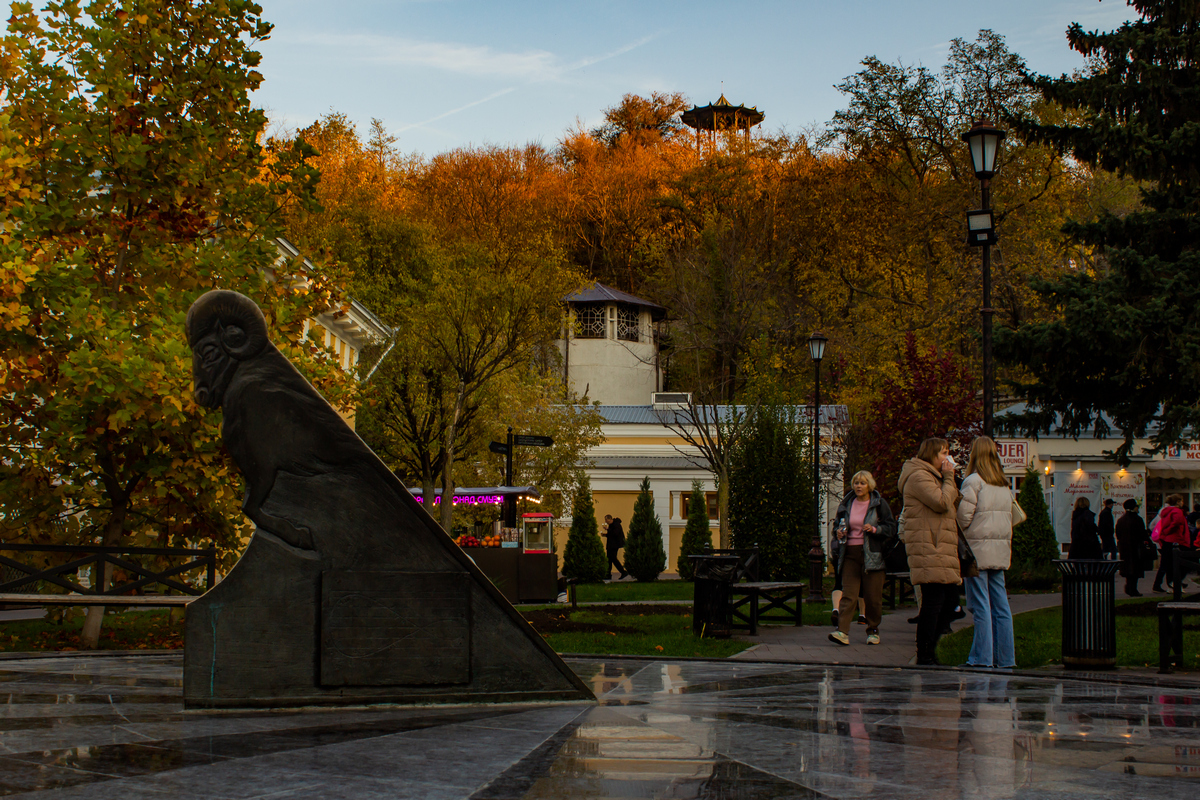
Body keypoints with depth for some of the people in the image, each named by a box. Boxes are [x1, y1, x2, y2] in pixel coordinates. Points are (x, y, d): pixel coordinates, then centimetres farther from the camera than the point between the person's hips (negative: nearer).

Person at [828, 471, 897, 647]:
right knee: (848, 594, -8)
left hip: (872, 554, -2)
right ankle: (843, 632, -18)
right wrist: (838, 532, 2)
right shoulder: (846, 504, 12)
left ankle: (873, 630, 18)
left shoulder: (879, 504, 2)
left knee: (873, 596, 1)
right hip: (850, 554, 2)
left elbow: (891, 527, 1)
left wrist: (875, 529, -17)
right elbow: (837, 523, 24)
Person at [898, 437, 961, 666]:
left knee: (950, 599, 10)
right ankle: (924, 657, -7)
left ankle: (929, 649, 18)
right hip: (928, 551, -11)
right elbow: (942, 502, -18)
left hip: (942, 550, 11)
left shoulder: (932, 477, 27)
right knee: (933, 601, -11)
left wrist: (949, 478, 16)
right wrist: (949, 478, -7)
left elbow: (952, 503, 26)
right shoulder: (919, 477, -8)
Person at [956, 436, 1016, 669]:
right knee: (1000, 604, 8)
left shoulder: (974, 481, -9)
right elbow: (1010, 517, 14)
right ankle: (1005, 658, 10)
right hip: (1000, 551, 6)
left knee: (980, 606, -5)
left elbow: (963, 516, -13)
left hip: (978, 548, -6)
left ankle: (982, 657, -6)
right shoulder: (1005, 485, 12)